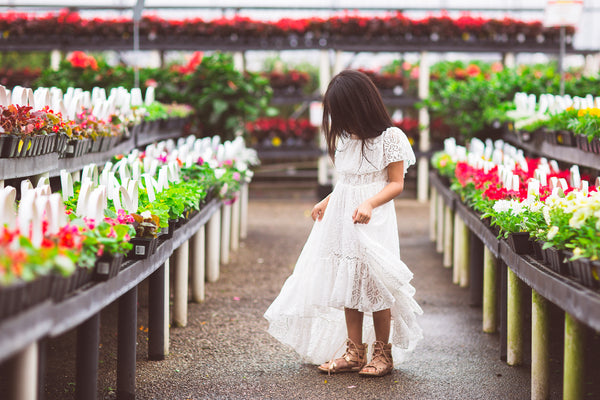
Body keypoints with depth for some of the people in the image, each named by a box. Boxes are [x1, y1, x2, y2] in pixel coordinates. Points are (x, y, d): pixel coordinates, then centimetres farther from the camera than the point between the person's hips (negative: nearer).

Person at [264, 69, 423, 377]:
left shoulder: (390, 137, -8)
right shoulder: (344, 138, 11)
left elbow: (396, 183, -9)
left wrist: (369, 204, -22)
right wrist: (327, 202, 21)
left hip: (373, 221, -6)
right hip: (341, 216, 6)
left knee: (374, 284, -5)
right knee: (348, 283, 6)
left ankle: (383, 353, 9)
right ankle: (355, 353, 13)